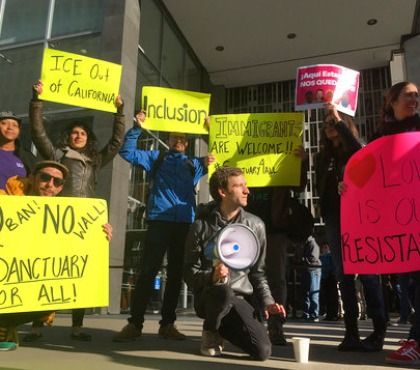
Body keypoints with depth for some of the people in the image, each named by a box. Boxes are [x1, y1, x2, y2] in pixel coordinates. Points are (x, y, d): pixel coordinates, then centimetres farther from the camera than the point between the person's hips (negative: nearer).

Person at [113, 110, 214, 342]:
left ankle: (167, 324, 15)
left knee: (176, 273, 6)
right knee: (147, 271, -7)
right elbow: (127, 152, 10)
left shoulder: (194, 163, 23)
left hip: (185, 223, 3)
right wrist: (137, 128, 1)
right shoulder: (156, 157, 18)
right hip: (159, 220, -2)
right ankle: (135, 323, -1)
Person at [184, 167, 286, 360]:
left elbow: (257, 271, 9)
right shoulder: (201, 226, -6)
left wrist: (267, 301, -5)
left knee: (262, 351, -15)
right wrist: (211, 276, -25)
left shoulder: (255, 225, 3)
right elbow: (190, 272, -5)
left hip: (240, 298, 3)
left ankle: (225, 326, 17)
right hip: (209, 296, -2)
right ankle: (211, 332, -3)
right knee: (223, 291, -38)